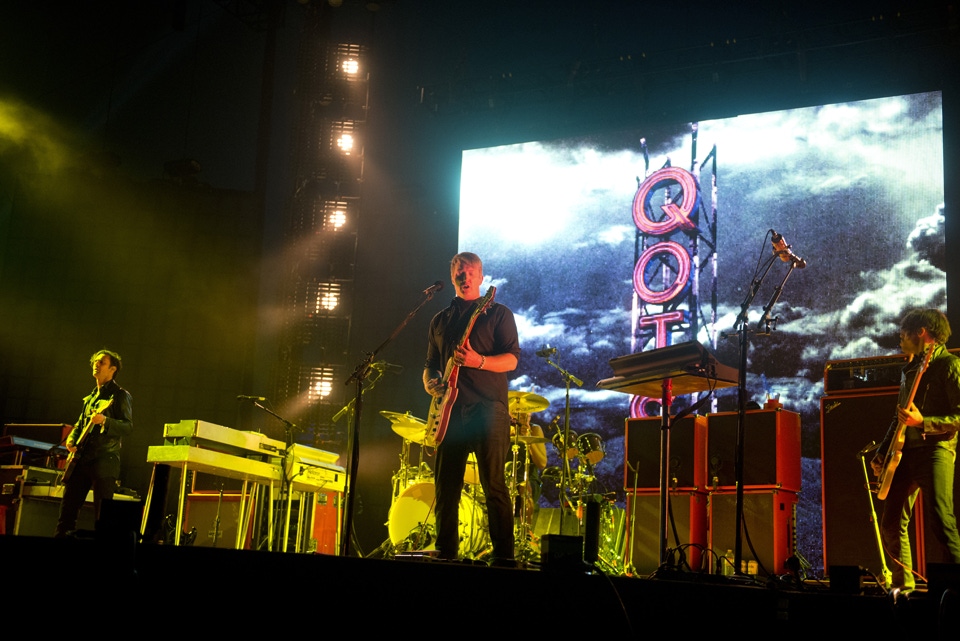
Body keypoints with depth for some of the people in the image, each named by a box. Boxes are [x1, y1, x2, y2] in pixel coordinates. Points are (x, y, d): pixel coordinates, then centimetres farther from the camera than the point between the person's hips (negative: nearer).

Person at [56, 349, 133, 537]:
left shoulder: (120, 395, -2)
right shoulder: (90, 398, 21)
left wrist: (105, 421, -27)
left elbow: (128, 426, -11)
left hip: (104, 460, -7)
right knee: (68, 506, 6)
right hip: (81, 459, 7)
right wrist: (71, 438, 6)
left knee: (102, 513, -8)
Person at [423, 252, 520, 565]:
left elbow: (511, 359, -3)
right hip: (450, 409, 5)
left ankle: (504, 556, -8)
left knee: (494, 484, -10)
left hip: (488, 407, -5)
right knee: (446, 483, 3)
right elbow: (430, 363, 25)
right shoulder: (440, 321, 21)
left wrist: (478, 361, -21)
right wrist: (431, 383, 3)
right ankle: (445, 551, 11)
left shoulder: (498, 314, 7)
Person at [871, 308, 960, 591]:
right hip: (906, 452, 8)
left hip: (935, 449, -8)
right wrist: (881, 453, 19)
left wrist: (923, 423, -22)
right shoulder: (910, 369, 21)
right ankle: (903, 585, 19)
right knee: (891, 524, 7)